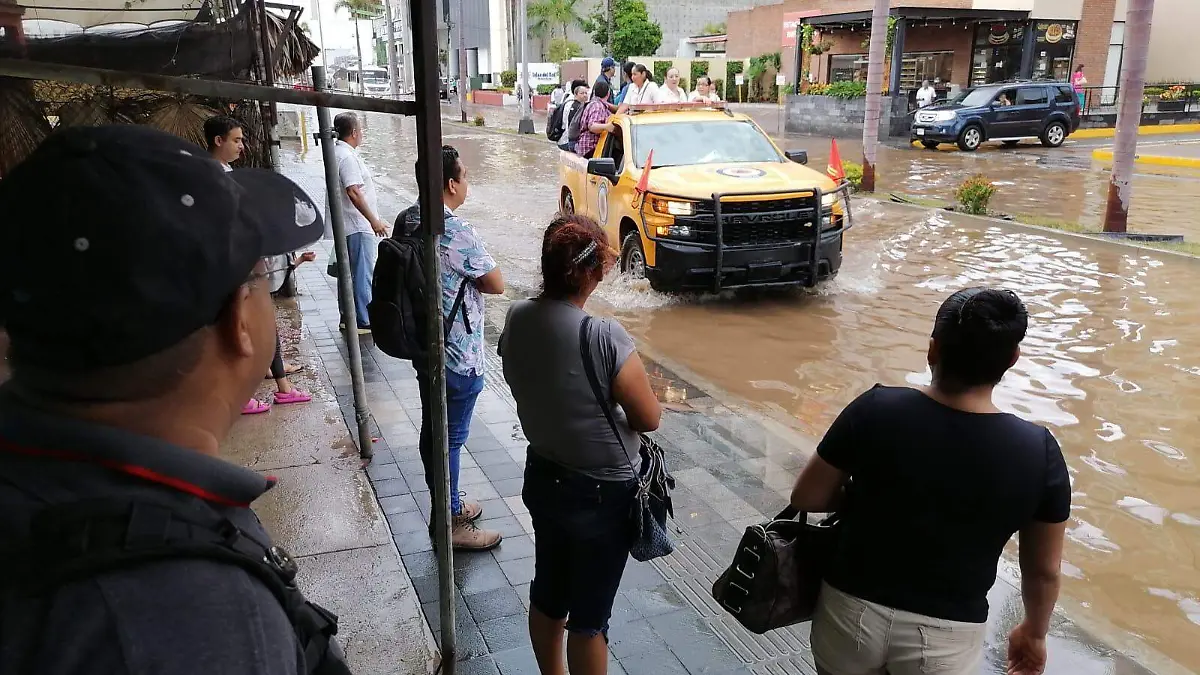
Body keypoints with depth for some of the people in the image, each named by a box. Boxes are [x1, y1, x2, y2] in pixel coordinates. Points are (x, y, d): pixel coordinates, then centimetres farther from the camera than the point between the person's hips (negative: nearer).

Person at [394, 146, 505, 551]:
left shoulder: (406, 220, 2)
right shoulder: (456, 232, -24)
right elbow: (497, 284, -13)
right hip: (458, 356, -9)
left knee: (432, 430, 19)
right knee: (450, 438, 3)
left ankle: (448, 504, 36)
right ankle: (449, 524, 17)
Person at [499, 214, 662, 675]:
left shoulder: (516, 321, -8)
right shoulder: (605, 337, -28)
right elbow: (650, 419, -18)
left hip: (541, 478, 7)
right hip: (601, 494, -6)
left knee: (548, 590, 24)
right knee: (589, 613, 12)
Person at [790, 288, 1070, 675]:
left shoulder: (874, 411, -18)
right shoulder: (1038, 452, -15)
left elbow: (805, 498, -6)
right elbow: (1044, 571, -2)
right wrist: (1034, 633, 16)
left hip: (852, 611, 0)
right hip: (945, 635, 0)